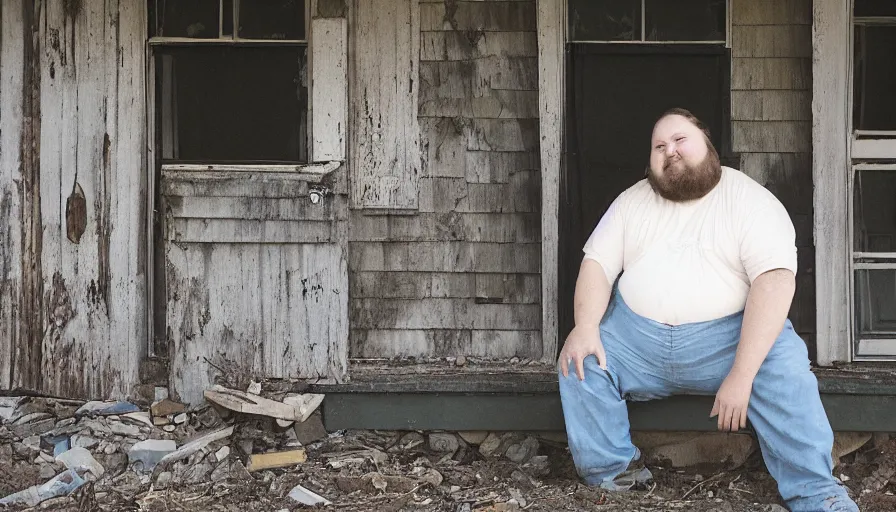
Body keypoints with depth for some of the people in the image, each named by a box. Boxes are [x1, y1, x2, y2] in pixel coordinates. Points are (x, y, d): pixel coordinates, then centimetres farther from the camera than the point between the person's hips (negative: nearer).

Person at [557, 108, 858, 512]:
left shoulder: (750, 200, -5)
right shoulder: (633, 201, 10)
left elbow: (775, 281, -17)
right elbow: (597, 264, 6)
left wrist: (741, 374, -28)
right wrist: (586, 326, -18)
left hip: (724, 337, -3)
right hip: (636, 339, 4)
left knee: (784, 366, -30)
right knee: (578, 363, -21)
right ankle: (610, 474, -6)